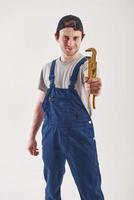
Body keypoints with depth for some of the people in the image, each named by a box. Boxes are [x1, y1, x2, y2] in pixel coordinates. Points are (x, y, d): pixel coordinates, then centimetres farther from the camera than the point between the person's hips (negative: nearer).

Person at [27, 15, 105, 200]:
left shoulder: (86, 65, -9)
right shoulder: (48, 68, 6)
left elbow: (89, 82, -33)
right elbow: (41, 103, 13)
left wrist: (94, 88, -57)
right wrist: (32, 135, 11)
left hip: (79, 132, -4)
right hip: (51, 132, 5)